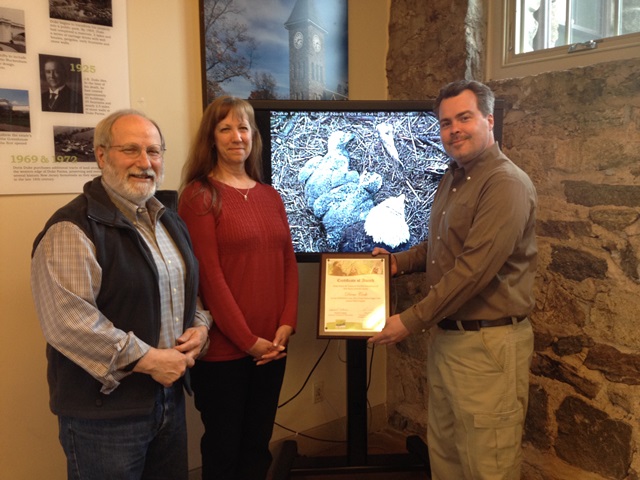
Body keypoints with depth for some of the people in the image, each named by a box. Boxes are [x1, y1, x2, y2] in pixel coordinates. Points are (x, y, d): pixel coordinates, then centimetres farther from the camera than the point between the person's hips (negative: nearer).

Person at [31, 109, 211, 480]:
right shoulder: (73, 230, -16)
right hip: (103, 412, -7)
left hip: (170, 396, 8)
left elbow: (191, 287, 20)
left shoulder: (170, 221, 11)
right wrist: (148, 360, -21)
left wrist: (200, 327, -1)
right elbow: (67, 321, -25)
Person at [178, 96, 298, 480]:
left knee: (258, 444, 17)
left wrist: (286, 325, -3)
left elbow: (289, 264, 9)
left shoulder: (270, 196, 11)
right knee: (223, 448, 11)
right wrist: (248, 340, -13)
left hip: (271, 347, 5)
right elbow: (208, 275, -13)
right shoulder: (199, 195, -7)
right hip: (224, 349, -5)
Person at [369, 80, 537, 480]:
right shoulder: (453, 178, 13)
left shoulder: (507, 184, -16)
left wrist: (411, 321, -18)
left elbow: (474, 270, -23)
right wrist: (398, 261, 10)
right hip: (446, 337, 9)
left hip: (488, 345, -8)